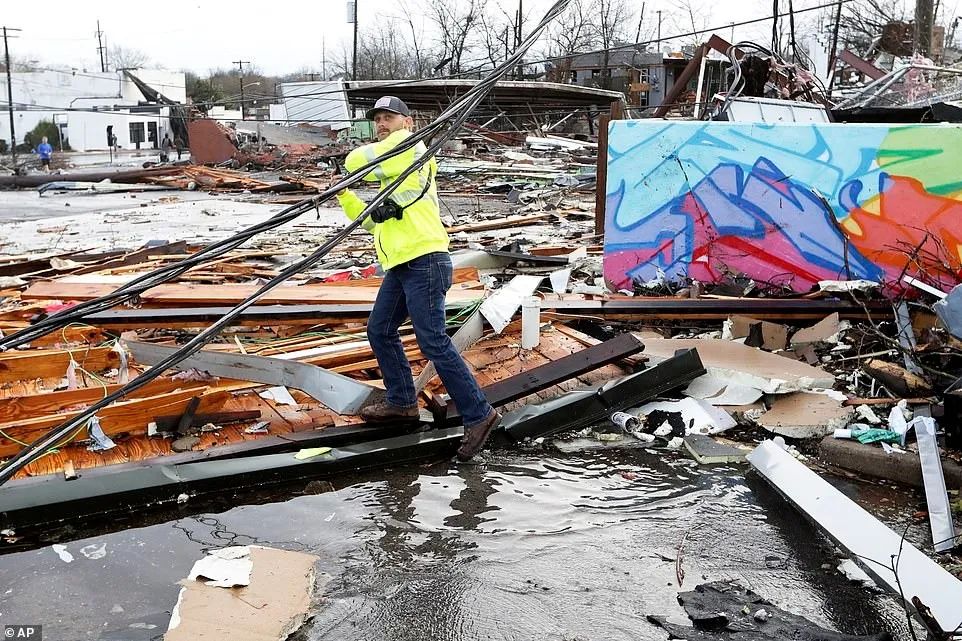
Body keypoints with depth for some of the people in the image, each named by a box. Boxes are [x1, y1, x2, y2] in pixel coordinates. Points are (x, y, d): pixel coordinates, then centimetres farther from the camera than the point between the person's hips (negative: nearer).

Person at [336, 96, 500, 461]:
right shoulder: (391, 176, 28)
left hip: (423, 261, -10)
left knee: (433, 343, -13)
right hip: (400, 266, 10)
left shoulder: (409, 145, 0)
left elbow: (356, 161, -6)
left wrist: (359, 164, 17)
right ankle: (402, 401, 28)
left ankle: (478, 415, -8)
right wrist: (345, 196, 19)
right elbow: (372, 222, 29)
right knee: (379, 330, 16)